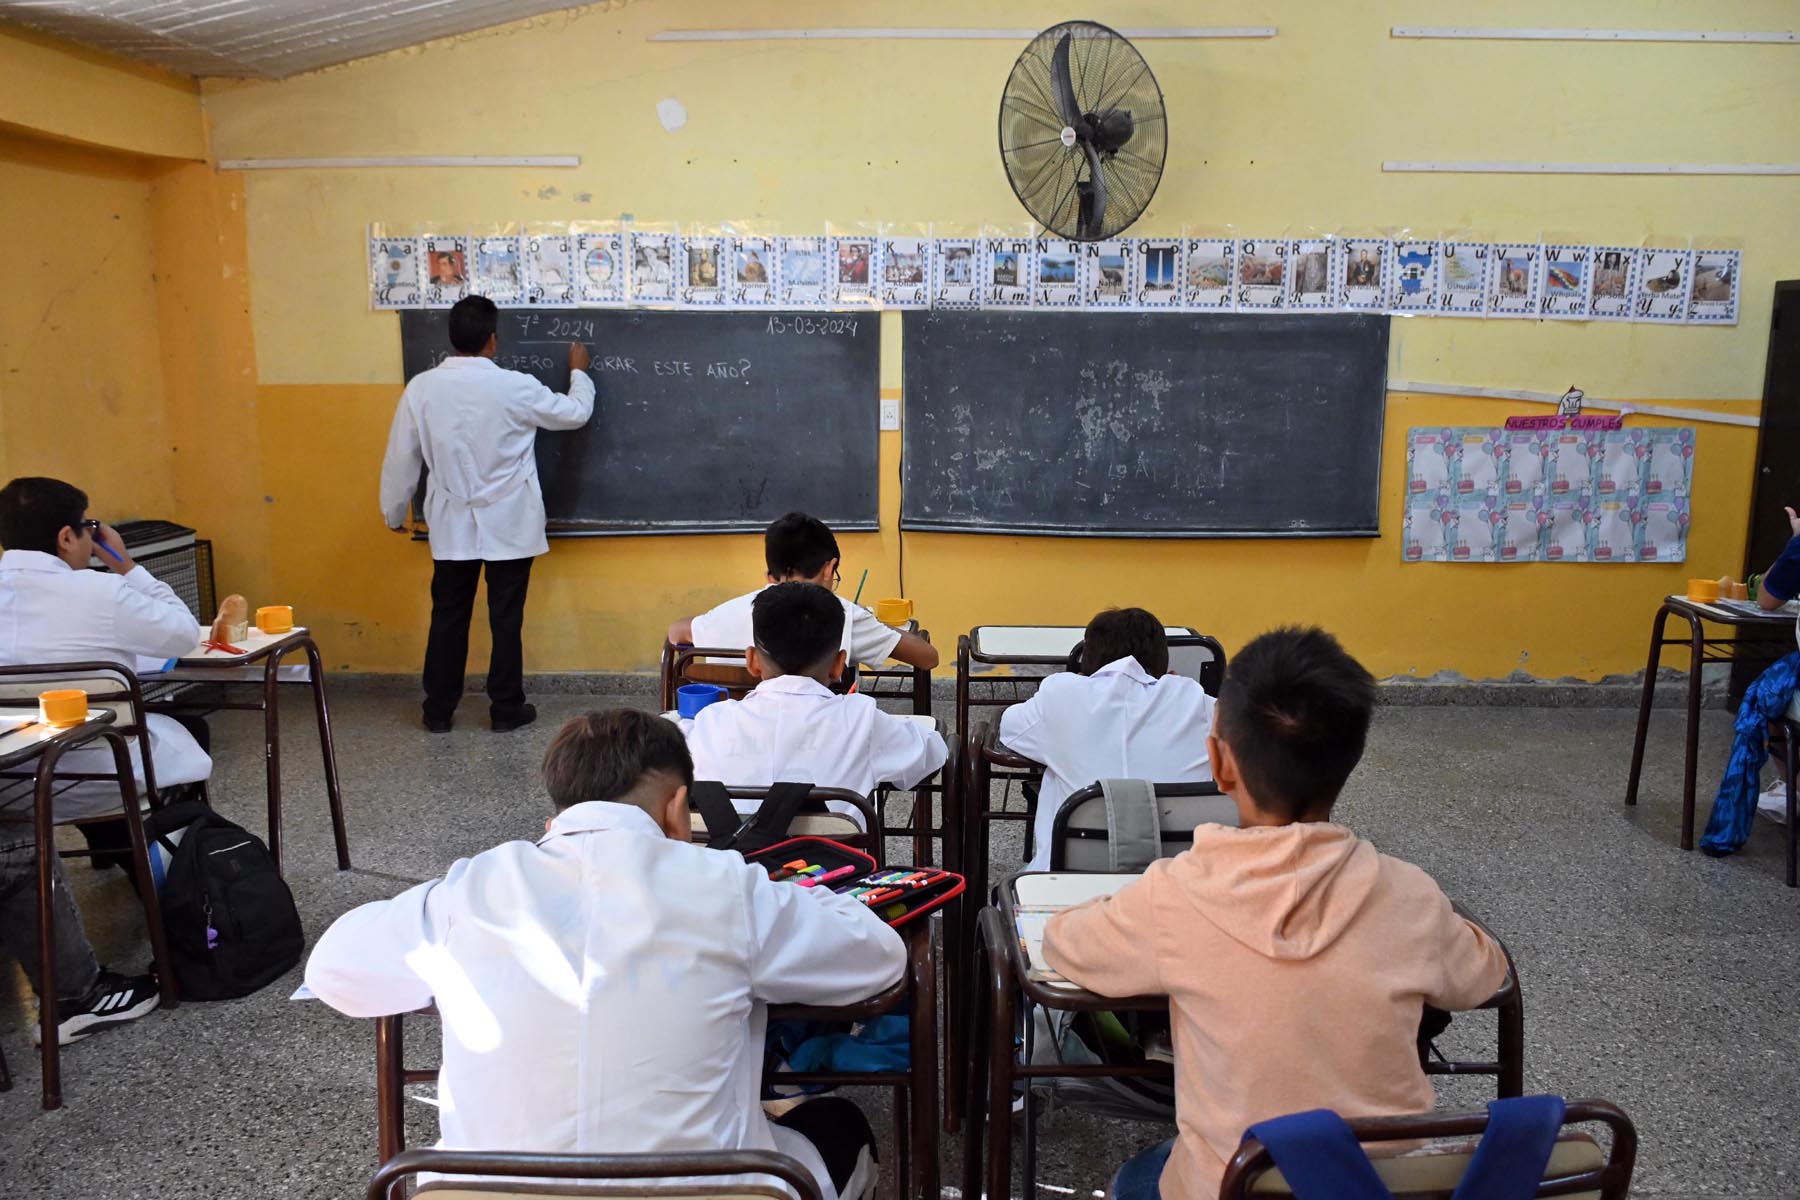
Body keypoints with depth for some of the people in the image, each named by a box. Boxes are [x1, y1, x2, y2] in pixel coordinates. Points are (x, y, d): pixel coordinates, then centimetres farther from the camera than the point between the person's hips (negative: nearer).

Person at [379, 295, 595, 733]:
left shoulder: (421, 388, -6)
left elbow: (401, 457, 1)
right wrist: (579, 372, 21)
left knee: (448, 617, 13)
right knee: (506, 619, 8)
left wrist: (394, 512, 16)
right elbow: (575, 414, 2)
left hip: (452, 525, 3)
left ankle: (438, 710, 21)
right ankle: (506, 709, 16)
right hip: (509, 526, -2)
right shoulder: (516, 387, -14)